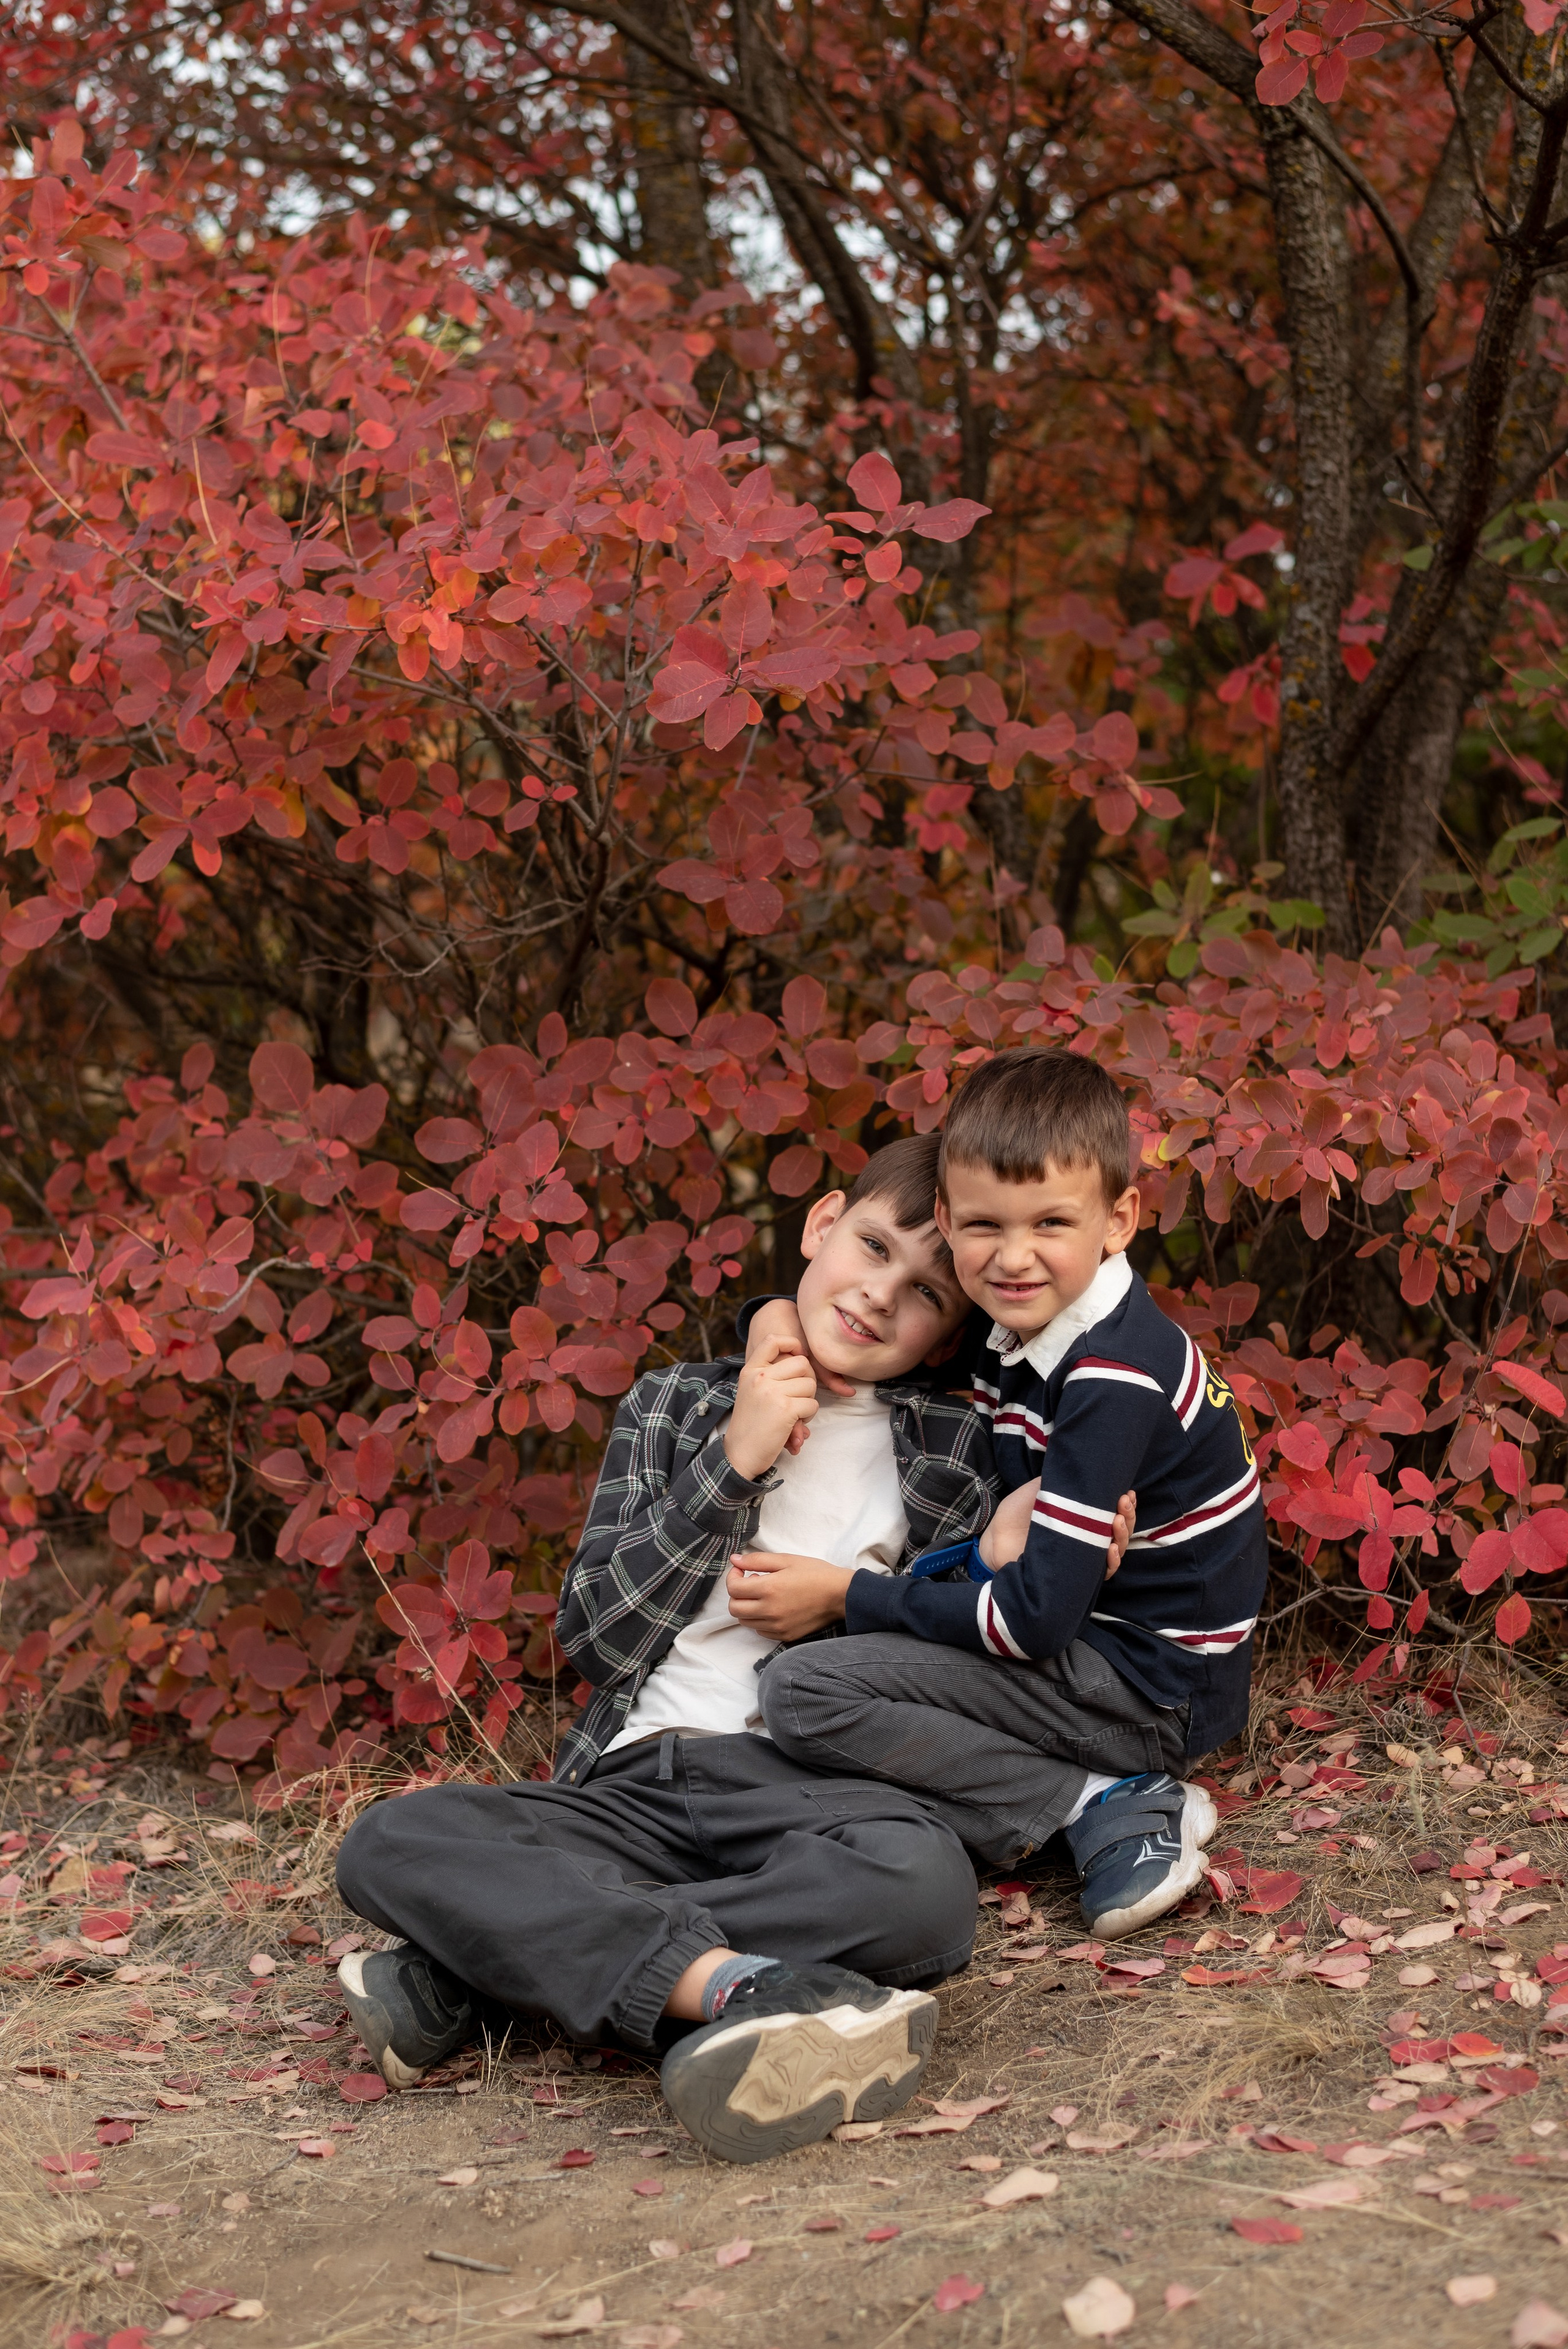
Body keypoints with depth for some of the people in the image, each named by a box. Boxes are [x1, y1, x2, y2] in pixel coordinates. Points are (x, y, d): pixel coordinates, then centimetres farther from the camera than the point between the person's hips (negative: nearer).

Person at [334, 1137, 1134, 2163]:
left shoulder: (957, 1450, 17)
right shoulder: (677, 1407, 19)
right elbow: (597, 1636, 7)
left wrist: (843, 1602, -2)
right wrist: (733, 1463, 2)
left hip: (815, 1785, -1)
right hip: (641, 1787, 1)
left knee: (923, 1884, -38)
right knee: (388, 1845, -24)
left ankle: (470, 1973, -32)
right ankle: (734, 1985, -40)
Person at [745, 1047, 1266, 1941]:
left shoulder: (1116, 1381, -23)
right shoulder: (1025, 1324, 2)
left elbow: (1036, 1616, -24)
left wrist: (842, 1596, -14)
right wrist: (781, 1320, -3)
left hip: (1150, 1687, -9)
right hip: (1094, 1638, 9)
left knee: (803, 1692, -16)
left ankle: (1098, 1804, -13)